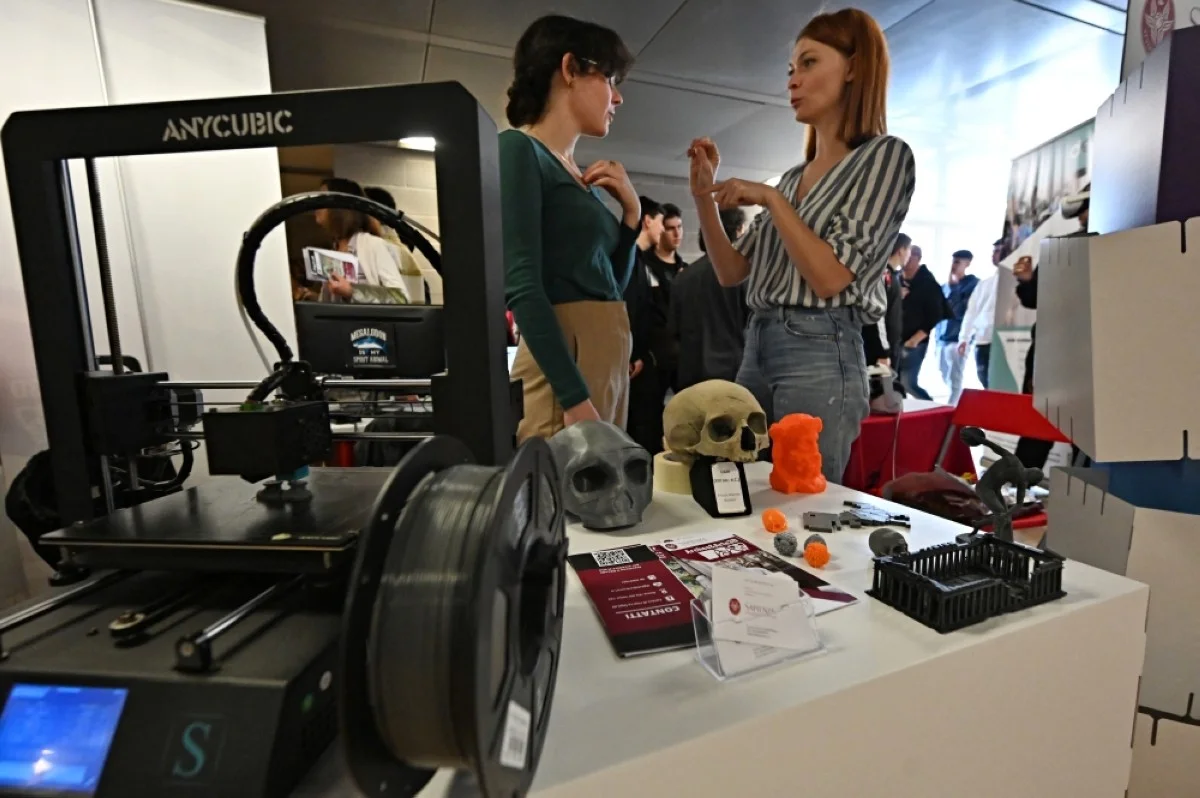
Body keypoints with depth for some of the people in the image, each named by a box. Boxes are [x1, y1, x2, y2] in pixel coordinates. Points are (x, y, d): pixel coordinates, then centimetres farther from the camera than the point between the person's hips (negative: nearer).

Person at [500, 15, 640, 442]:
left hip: (610, 354, 8)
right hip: (564, 362, -8)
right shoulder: (518, 149, -5)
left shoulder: (581, 174, 18)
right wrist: (575, 398, -22)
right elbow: (523, 289, -17)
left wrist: (631, 210, 10)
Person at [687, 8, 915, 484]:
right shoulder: (792, 177, 18)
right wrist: (704, 194, 8)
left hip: (820, 357, -7)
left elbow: (829, 278, -12)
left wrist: (771, 199, -8)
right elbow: (732, 272, 15)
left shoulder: (885, 155, 0)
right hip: (757, 350, 7)